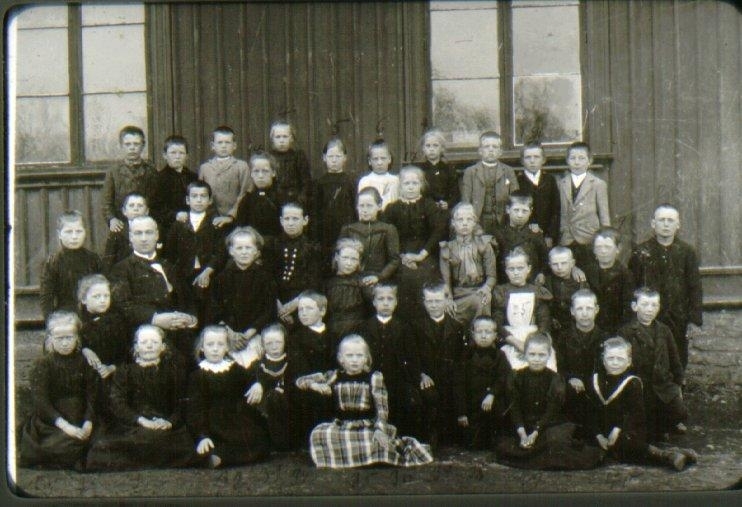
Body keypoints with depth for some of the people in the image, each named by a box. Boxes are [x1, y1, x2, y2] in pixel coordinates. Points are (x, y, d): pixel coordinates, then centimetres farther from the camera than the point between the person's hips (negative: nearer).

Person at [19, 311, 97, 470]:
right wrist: (64, 425, -23)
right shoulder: (43, 364, -2)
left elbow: (92, 397, -1)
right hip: (49, 421, -1)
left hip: (78, 420, 2)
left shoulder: (84, 362, 4)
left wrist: (88, 423, -18)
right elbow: (41, 401, -12)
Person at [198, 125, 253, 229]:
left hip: (235, 220, -2)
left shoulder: (241, 166, 2)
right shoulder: (204, 168, 9)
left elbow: (245, 195, -5)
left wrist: (231, 216, -14)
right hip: (212, 221, 2)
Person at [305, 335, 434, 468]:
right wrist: (315, 385, -12)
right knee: (318, 434, -27)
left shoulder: (373, 378, 1)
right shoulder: (334, 377, 7)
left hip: (369, 425, -2)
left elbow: (381, 406, -5)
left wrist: (380, 429, -19)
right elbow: (302, 380, 11)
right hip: (342, 426, 2)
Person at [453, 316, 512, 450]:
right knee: (473, 445, -1)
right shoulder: (467, 355, 2)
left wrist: (492, 395, -25)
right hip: (472, 406, 0)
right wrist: (461, 412, -4)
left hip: (493, 405, 0)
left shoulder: (499, 355, 3)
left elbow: (503, 379, -7)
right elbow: (459, 384, 0)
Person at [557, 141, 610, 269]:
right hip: (566, 242, 2)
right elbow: (558, 213, 11)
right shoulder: (561, 184, 9)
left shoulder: (598, 184, 2)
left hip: (589, 241, -2)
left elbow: (604, 216, 3)